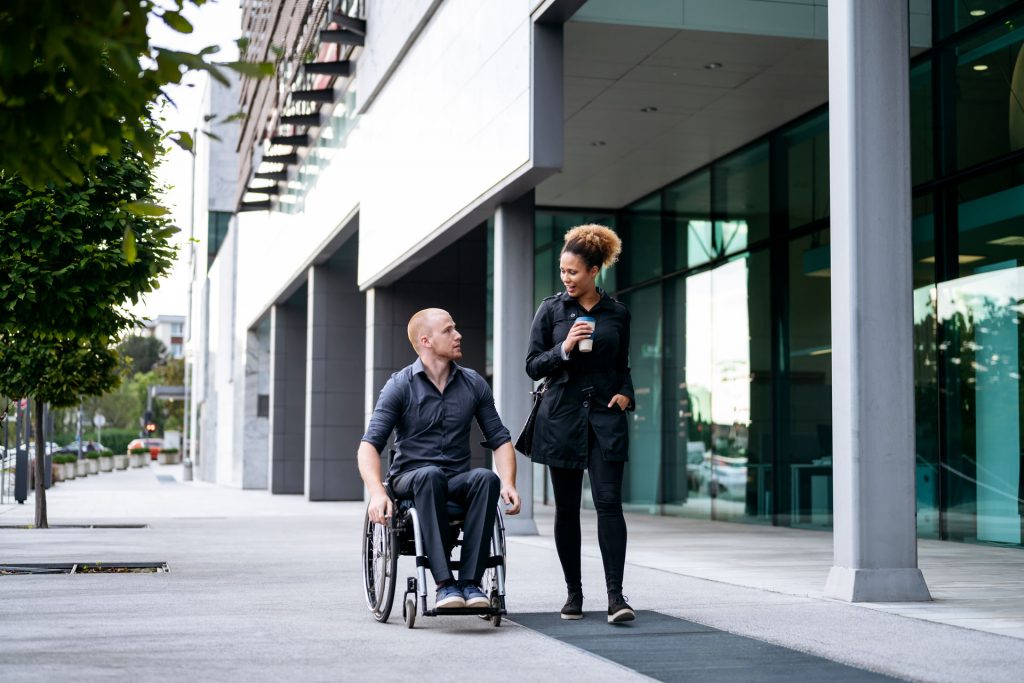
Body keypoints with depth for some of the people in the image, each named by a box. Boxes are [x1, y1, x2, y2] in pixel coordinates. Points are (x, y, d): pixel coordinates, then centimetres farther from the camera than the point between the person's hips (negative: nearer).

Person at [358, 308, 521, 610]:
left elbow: (499, 439, 10)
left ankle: (470, 582, -34)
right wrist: (377, 493, -28)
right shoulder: (400, 386, -3)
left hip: (458, 481, 3)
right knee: (430, 475, -37)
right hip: (410, 480, -3)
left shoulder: (474, 384, 8)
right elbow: (370, 444, -10)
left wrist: (508, 483, -9)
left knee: (486, 478, -31)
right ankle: (445, 584, -40)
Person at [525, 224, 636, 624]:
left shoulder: (617, 314, 7)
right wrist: (565, 347, -14)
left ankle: (615, 594, -13)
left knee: (609, 501, -11)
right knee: (567, 508, 5)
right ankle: (574, 592, 15)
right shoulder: (551, 309, 3)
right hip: (562, 415, 0)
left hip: (605, 415, 0)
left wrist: (625, 394, -1)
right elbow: (533, 366, 1)